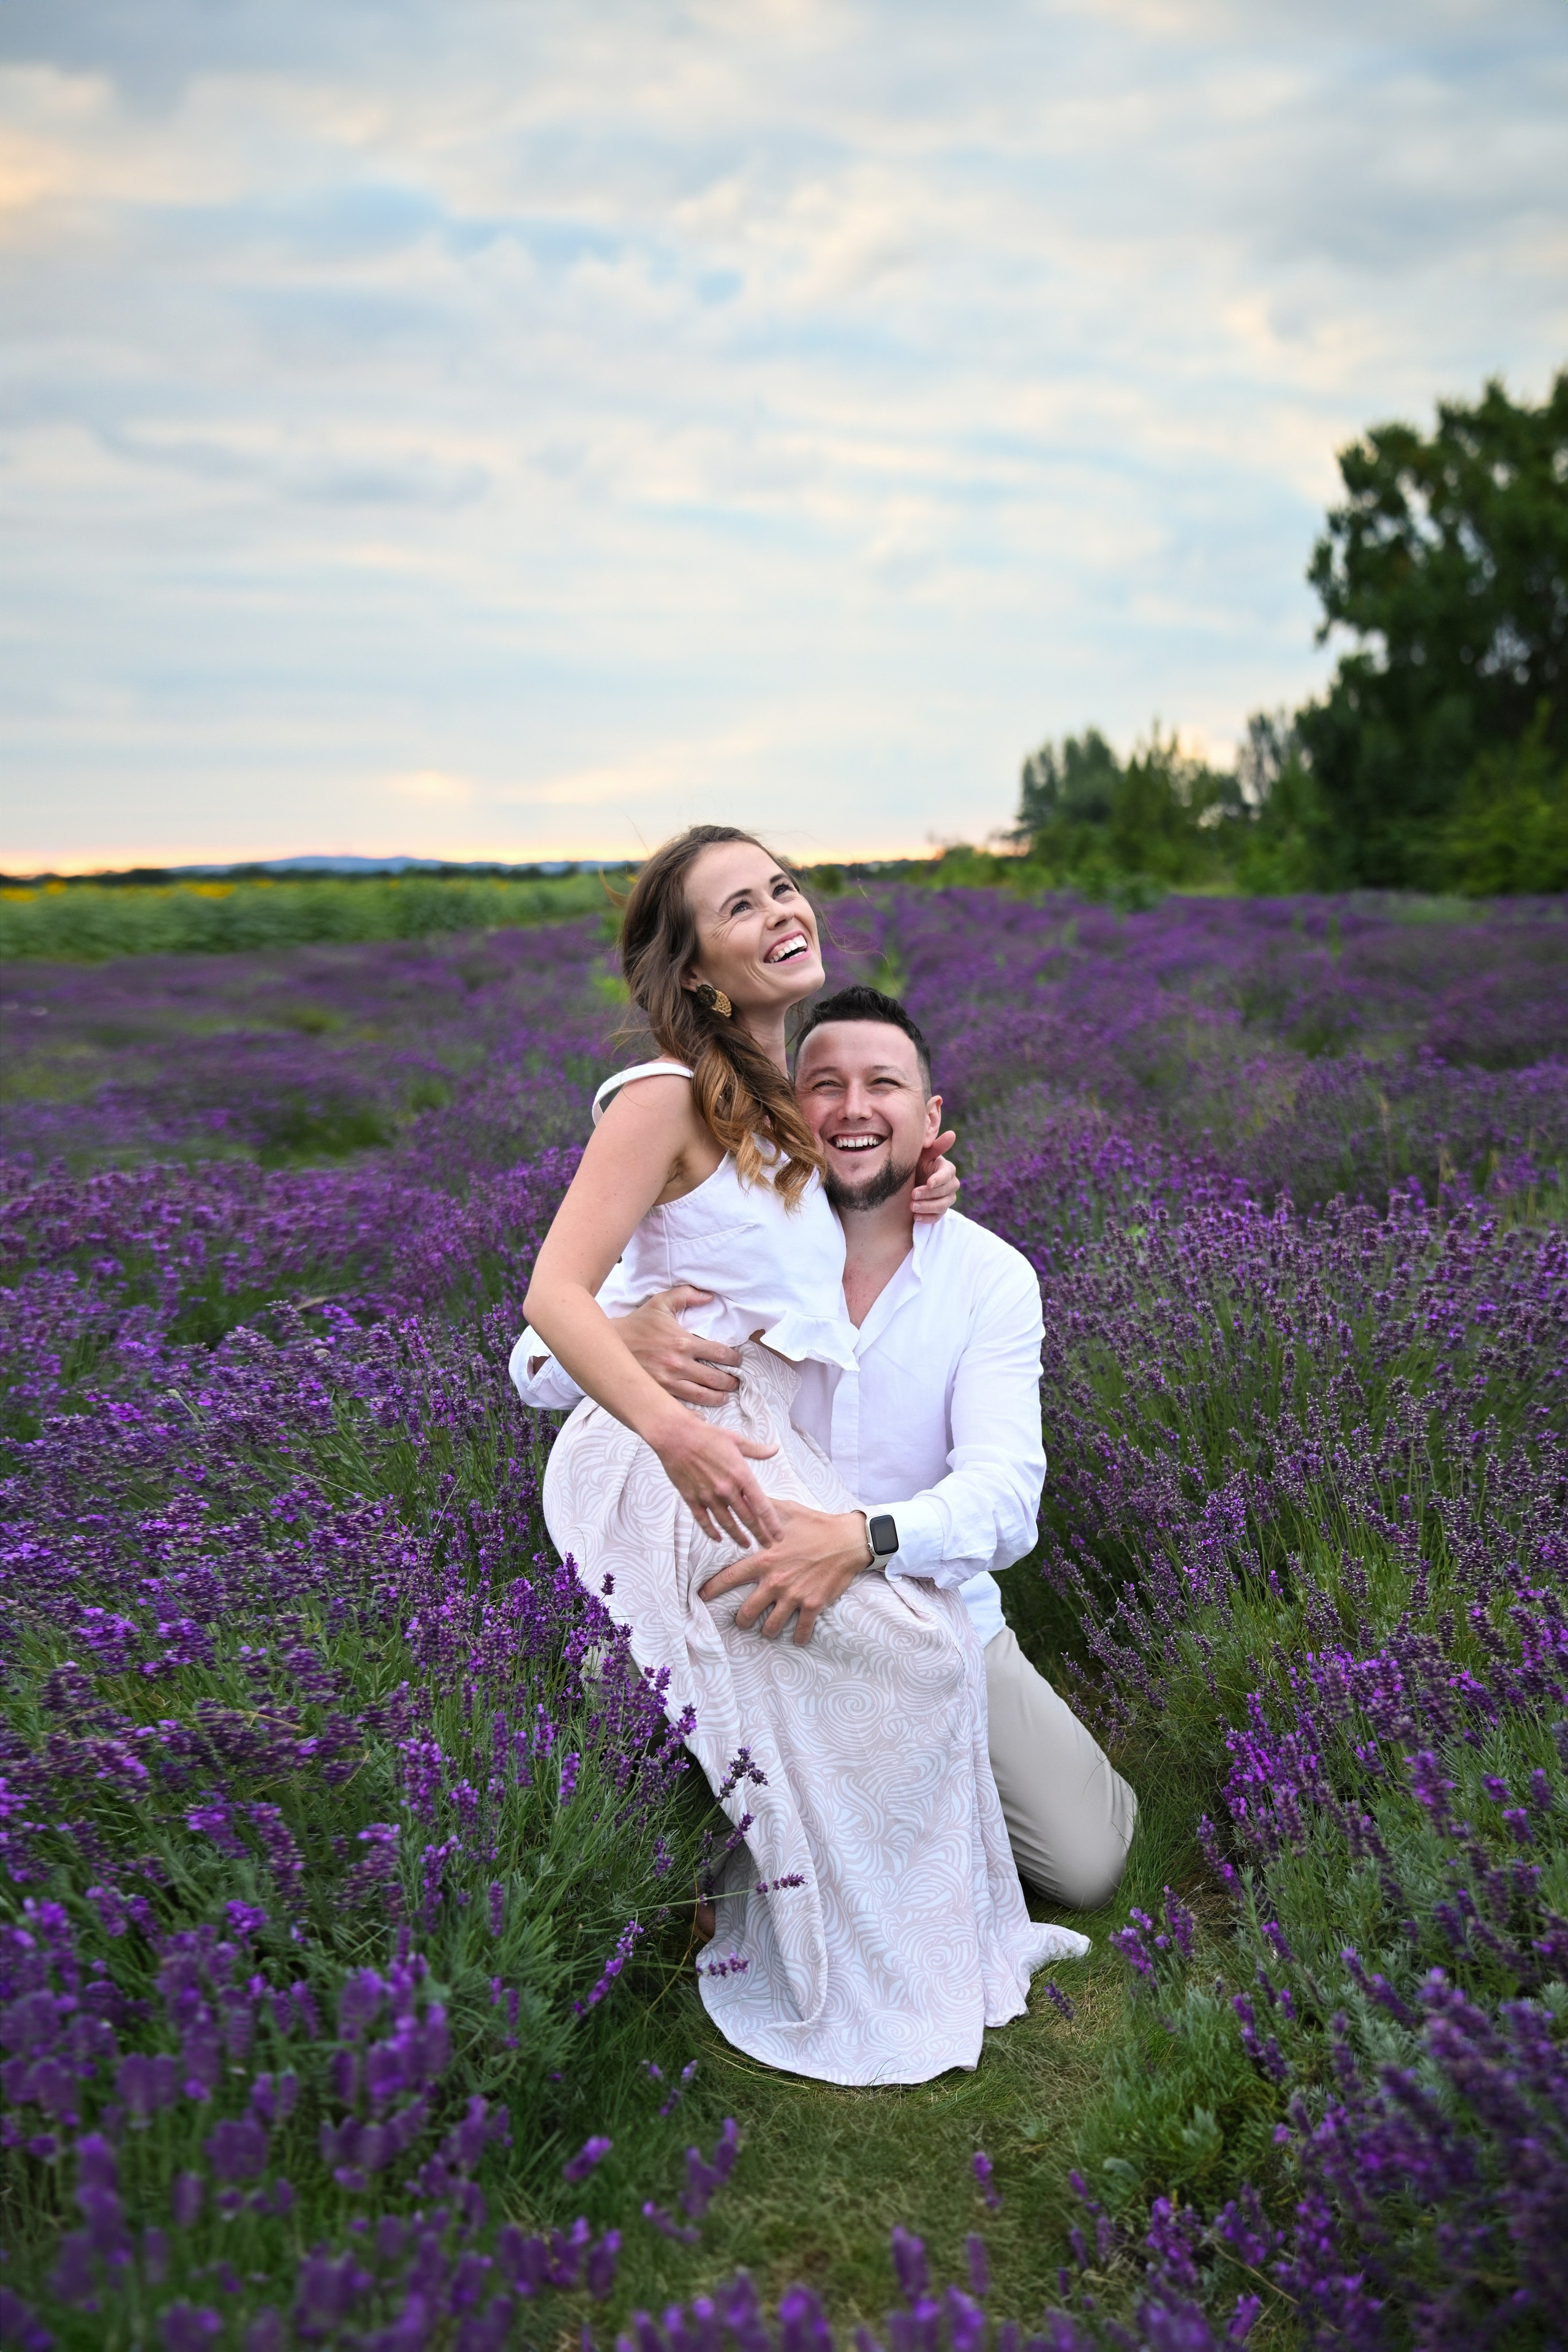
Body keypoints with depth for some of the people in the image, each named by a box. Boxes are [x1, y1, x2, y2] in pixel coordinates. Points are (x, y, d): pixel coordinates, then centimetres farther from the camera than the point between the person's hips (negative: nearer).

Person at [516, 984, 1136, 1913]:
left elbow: (1006, 1494, -22)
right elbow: (536, 1367, -9)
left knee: (1090, 1865, -7)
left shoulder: (991, 1277, -10)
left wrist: (863, 1537, -43)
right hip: (754, 1610, 1)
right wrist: (619, 1341, -34)